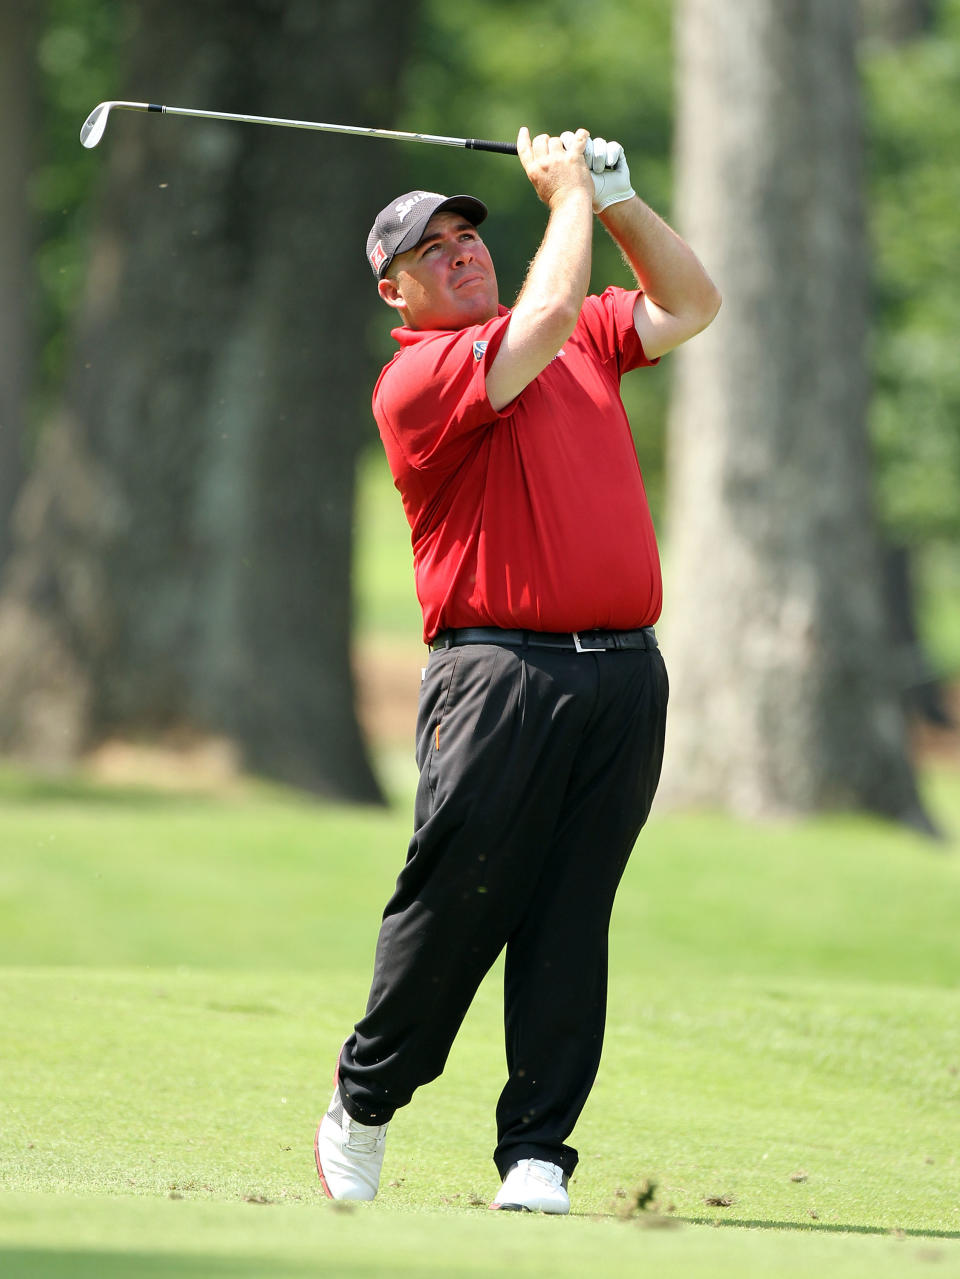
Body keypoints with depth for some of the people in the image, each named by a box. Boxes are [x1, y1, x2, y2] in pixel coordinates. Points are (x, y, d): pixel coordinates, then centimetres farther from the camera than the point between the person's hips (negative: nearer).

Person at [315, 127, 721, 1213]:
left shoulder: (585, 341, 20)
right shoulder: (414, 379, -3)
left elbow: (689, 305, 26)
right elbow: (547, 317, -14)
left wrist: (615, 197, 14)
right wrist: (568, 193, 1)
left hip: (623, 675, 5)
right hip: (499, 669, -5)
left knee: (571, 920, 0)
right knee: (455, 899, -7)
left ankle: (535, 1152, 1)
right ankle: (363, 1102, 14)